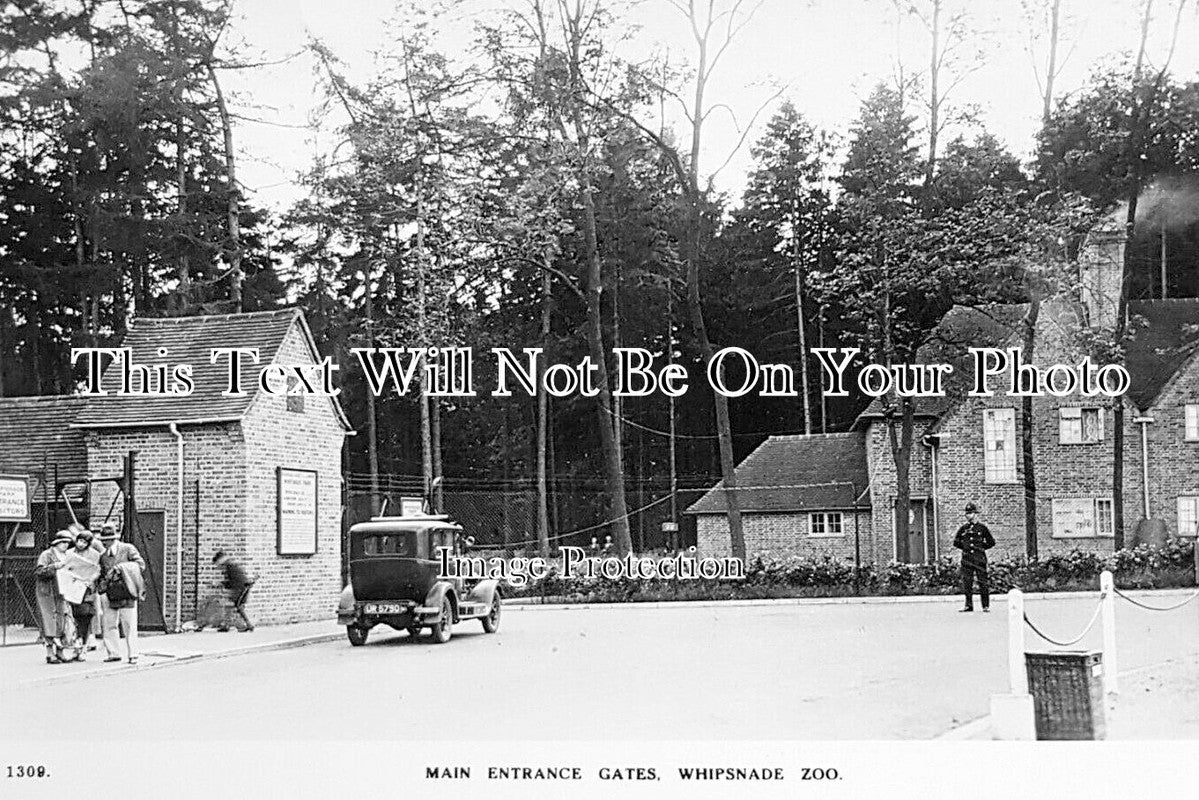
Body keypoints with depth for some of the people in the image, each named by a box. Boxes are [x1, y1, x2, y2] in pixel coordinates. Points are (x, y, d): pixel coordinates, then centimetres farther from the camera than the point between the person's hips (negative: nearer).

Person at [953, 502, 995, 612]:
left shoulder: (982, 528, 3)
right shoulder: (963, 529, 10)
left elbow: (991, 542, 10)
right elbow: (956, 542, 20)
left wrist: (981, 547, 4)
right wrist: (965, 547, 11)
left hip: (980, 558, -3)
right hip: (966, 559, 3)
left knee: (982, 582, -2)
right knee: (966, 582, 0)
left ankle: (986, 605, 4)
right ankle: (969, 605, 6)